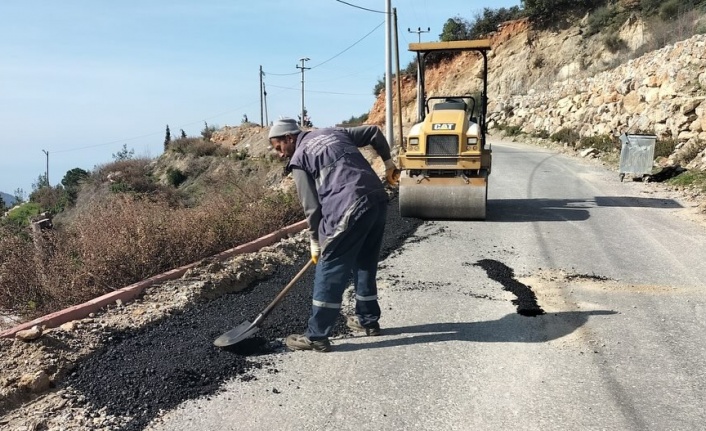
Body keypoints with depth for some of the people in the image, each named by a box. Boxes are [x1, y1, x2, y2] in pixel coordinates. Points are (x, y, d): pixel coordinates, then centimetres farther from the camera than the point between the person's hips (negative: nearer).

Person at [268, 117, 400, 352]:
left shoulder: (299, 159, 5)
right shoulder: (333, 132, 23)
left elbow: (311, 207, 3)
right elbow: (374, 132, 25)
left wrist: (315, 242, 14)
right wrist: (388, 163, 34)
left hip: (350, 210, -8)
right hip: (378, 201, 8)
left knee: (329, 271, 0)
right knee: (365, 264, 22)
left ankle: (316, 336, 5)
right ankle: (368, 320, 34)